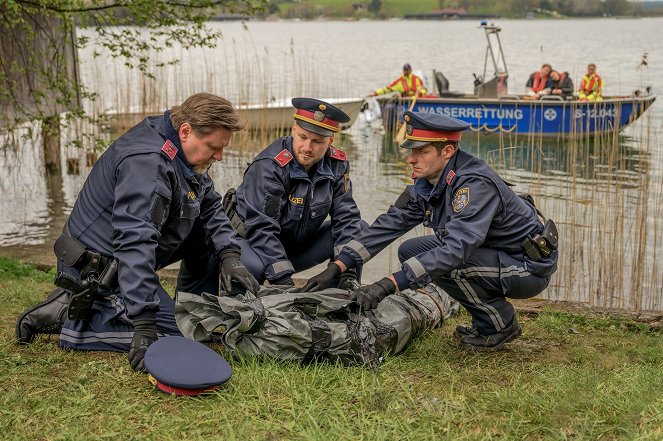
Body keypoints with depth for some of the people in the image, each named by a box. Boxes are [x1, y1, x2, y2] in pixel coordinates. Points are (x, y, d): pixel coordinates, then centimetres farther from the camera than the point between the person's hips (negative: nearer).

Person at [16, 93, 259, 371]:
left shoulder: (180, 150, 1)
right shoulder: (147, 163, -31)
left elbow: (210, 208, 10)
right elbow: (136, 243, -37)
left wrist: (229, 256, -8)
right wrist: (143, 324, -40)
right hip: (95, 269, -10)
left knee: (208, 234, 4)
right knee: (175, 334, -13)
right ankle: (67, 318, -9)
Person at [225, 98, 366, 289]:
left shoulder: (337, 165, -8)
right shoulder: (268, 166, -26)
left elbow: (346, 217, -8)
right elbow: (261, 227, -30)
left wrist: (348, 270, -22)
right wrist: (283, 280, -35)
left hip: (301, 246, 6)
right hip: (253, 240, -5)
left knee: (360, 230, -9)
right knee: (252, 266, -40)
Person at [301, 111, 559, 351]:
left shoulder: (475, 184, -30)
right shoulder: (426, 184, -3)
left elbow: (455, 250, -40)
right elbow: (389, 224, -3)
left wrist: (389, 285, -44)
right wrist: (337, 267, -12)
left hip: (529, 265, -9)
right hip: (494, 252, 9)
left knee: (443, 262, -28)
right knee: (411, 251, 3)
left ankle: (501, 324, -4)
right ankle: (486, 320, 10)